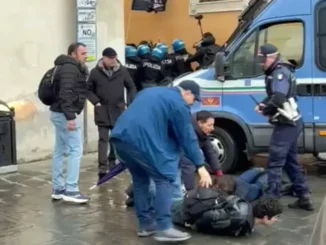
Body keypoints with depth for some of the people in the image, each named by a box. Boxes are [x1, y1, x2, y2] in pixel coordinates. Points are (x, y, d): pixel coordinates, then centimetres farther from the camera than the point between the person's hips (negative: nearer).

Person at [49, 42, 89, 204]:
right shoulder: (70, 68, -13)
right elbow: (65, 94, -25)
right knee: (76, 150, -8)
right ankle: (70, 190, -8)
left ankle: (58, 189, 15)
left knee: (60, 151, 11)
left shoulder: (73, 68, 20)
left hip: (59, 113, 11)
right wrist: (70, 116, -27)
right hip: (65, 114, -11)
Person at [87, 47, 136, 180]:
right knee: (103, 139, -5)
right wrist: (96, 102, -8)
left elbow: (131, 87, 8)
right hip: (102, 110, -2)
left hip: (118, 109, 2)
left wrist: (132, 102, -4)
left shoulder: (122, 70, 0)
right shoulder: (95, 72, -3)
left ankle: (112, 161, 30)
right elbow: (89, 90, 5)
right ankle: (102, 168, -8)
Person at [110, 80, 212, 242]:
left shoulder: (152, 92, 30)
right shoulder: (178, 104, 5)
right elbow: (187, 137, 2)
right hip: (141, 140, -9)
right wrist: (200, 166, 5)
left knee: (140, 179, 21)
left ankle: (145, 225, 25)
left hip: (120, 137, 9)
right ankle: (164, 228, -5)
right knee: (164, 179, 1)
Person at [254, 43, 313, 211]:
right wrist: (263, 105, 1)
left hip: (287, 124, -11)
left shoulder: (281, 72, -15)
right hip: (290, 123, 11)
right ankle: (304, 198, 21)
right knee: (290, 161, 16)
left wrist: (265, 109, -11)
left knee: (274, 162, -10)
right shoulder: (276, 73, 19)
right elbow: (272, 95, 21)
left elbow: (278, 98, -27)